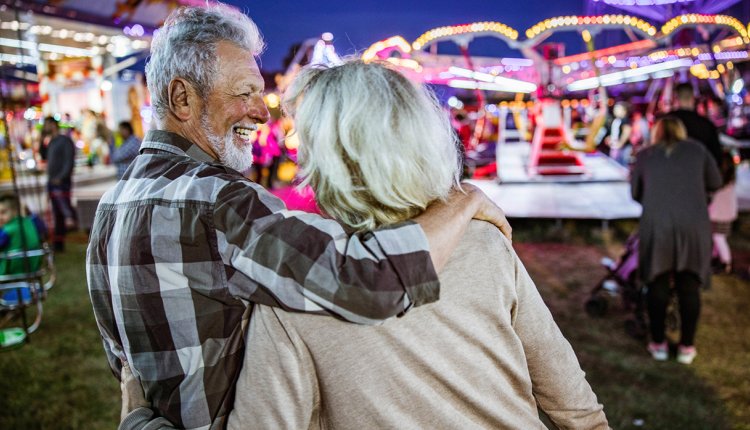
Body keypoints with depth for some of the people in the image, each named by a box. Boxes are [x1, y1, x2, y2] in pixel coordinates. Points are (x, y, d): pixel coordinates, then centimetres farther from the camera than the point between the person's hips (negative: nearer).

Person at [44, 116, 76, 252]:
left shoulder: (65, 141, -6)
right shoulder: (51, 142, 20)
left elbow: (69, 162, -15)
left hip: (62, 183, -8)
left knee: (65, 209, -19)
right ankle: (58, 244, 12)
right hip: (52, 183, 8)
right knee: (57, 215, 9)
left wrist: (60, 177, -20)